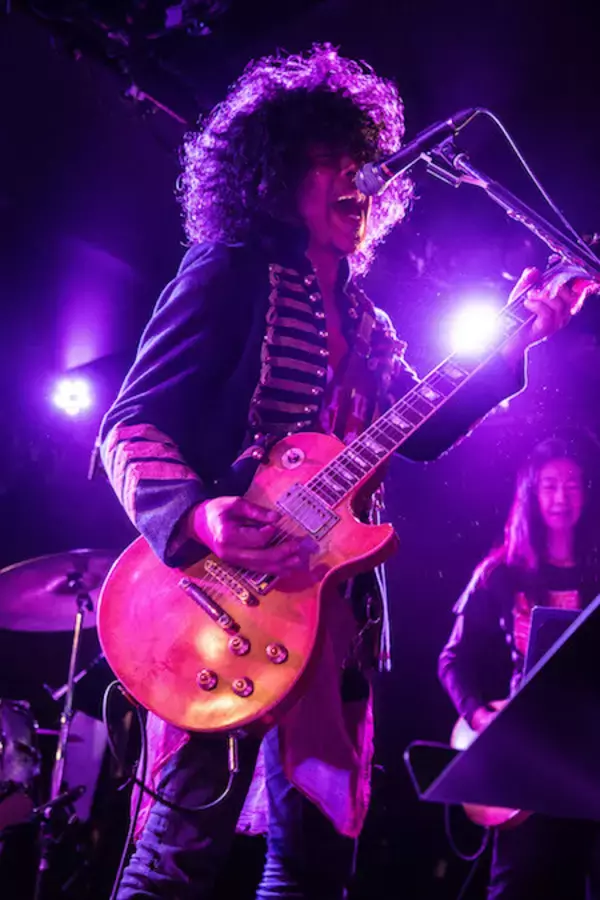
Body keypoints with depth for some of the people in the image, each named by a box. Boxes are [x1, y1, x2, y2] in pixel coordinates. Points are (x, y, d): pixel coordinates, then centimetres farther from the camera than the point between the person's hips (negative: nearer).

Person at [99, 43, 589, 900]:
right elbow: (133, 423, -8)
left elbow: (424, 433, 19)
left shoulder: (362, 321, 20)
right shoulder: (232, 272, -2)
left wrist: (519, 343, 14)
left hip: (333, 601, 7)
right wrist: (194, 517, -28)